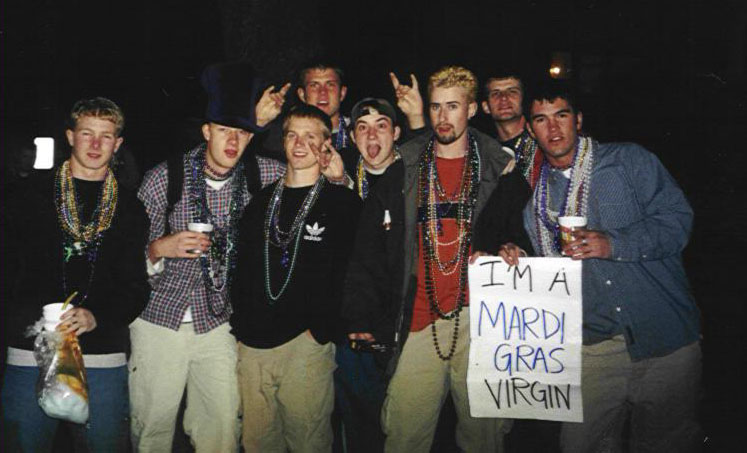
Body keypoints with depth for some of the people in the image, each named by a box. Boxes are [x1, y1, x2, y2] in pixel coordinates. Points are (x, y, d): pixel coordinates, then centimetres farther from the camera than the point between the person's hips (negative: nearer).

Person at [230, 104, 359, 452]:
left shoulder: (343, 201, -1)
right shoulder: (262, 201, 13)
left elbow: (352, 271, -5)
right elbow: (242, 268, 17)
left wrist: (322, 329, -11)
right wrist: (240, 326, 9)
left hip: (306, 343, -4)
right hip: (253, 344, 4)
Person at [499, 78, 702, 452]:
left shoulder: (628, 161, 1)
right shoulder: (533, 193, 11)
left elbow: (676, 219, -8)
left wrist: (614, 244, -21)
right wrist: (515, 259, -4)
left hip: (665, 339, -2)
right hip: (592, 347, 2)